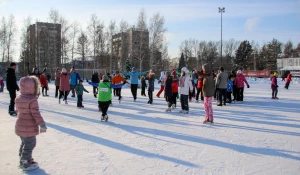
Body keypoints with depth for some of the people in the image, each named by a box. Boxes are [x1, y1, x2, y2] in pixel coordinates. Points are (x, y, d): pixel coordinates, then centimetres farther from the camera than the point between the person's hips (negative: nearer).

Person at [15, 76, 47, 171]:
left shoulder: (18, 99, 4)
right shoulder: (32, 100, -22)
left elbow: (18, 111, 15)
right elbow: (36, 113, -25)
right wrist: (42, 124, -21)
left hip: (20, 126, 9)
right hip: (29, 128, -9)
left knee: (24, 143, 24)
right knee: (29, 145, 4)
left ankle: (23, 160, 37)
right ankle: (26, 164, 14)